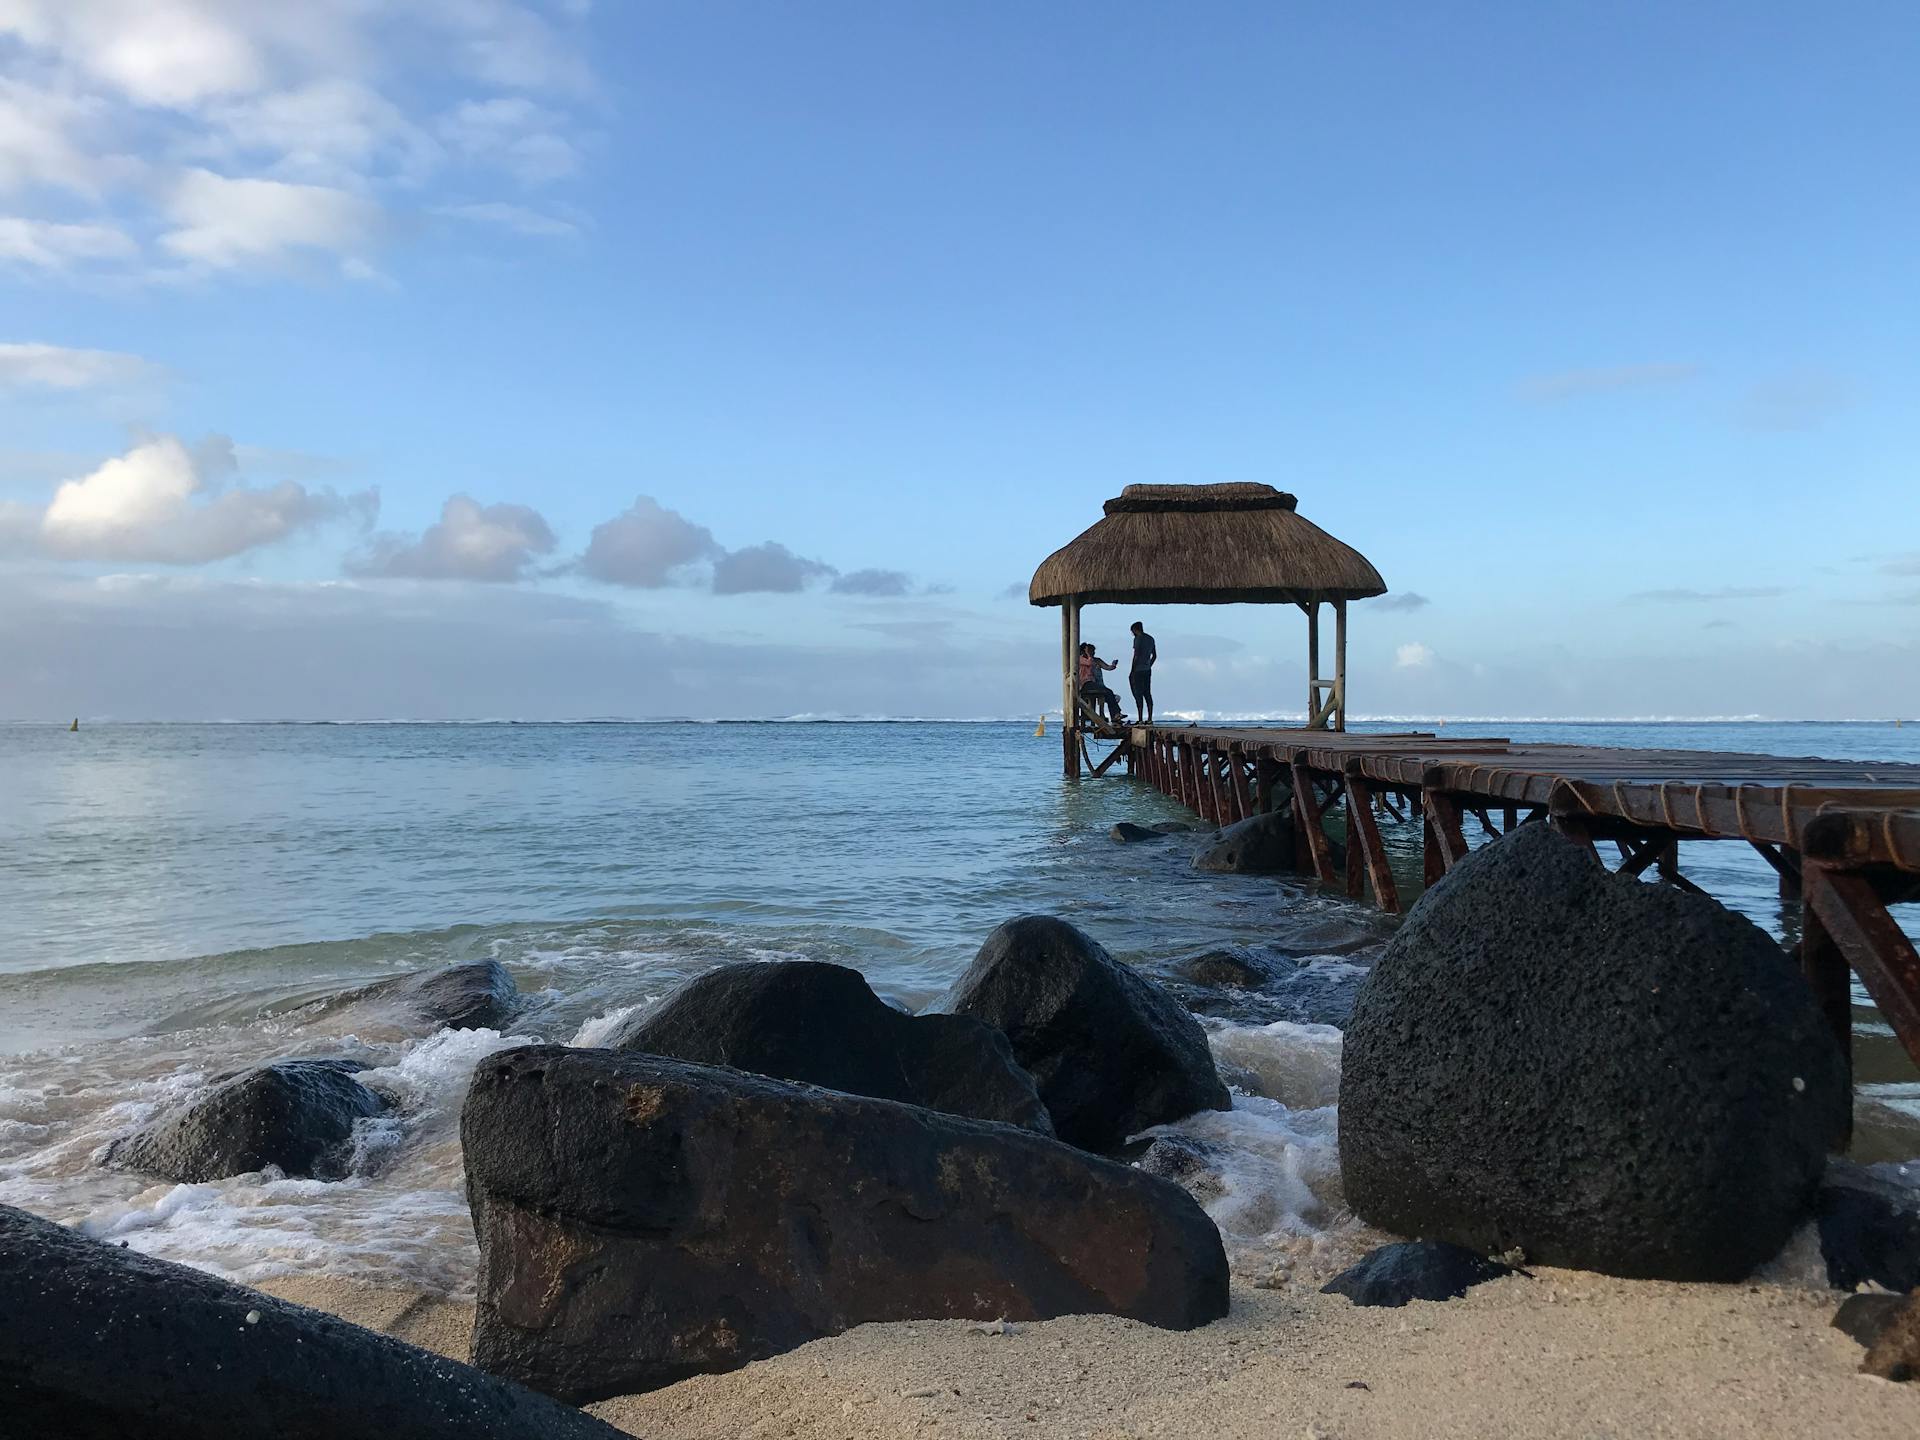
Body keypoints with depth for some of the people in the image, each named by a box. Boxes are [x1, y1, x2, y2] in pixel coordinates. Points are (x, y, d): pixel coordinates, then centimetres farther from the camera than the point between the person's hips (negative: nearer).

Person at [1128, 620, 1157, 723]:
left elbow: (1136, 656, -15)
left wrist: (1132, 672, -12)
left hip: (1138, 671, -8)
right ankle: (1149, 719, 7)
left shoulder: (1138, 639, -10)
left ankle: (1140, 719, -10)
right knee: (1147, 694, 9)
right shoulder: (1151, 639, 14)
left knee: (1138, 694, -7)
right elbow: (1154, 656, 19)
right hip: (1148, 670, 8)